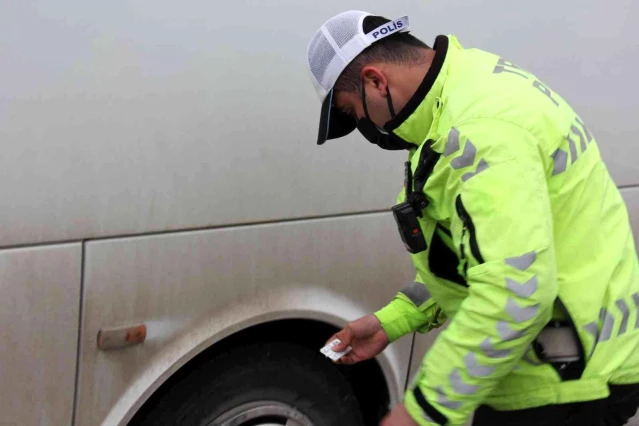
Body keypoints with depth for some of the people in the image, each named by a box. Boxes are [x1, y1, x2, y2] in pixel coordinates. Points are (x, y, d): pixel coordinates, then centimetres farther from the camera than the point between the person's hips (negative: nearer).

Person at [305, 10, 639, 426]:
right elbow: (466, 257, 16)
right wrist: (390, 321, 11)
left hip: (566, 378, -10)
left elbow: (514, 292, -33)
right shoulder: (466, 90, 8)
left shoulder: (481, 125, -26)